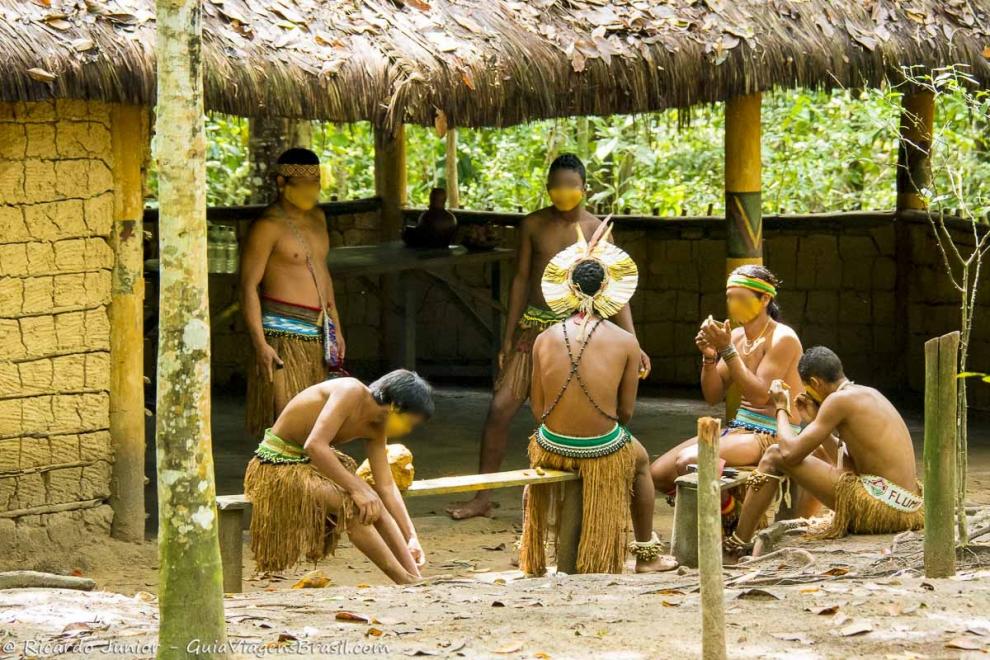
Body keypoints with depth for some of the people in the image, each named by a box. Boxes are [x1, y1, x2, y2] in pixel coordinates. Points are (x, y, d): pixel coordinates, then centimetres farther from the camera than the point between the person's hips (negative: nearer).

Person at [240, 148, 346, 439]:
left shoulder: (317, 218, 16)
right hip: (283, 334, -8)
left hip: (317, 335, 8)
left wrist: (336, 328, 24)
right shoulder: (268, 226, -11)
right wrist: (260, 344, -20)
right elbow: (248, 286, -14)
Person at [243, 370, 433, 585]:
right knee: (349, 503, -25)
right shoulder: (351, 392, -24)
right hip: (279, 467, -9)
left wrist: (411, 537, -3)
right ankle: (405, 581, -21)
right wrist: (356, 487, -32)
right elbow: (315, 445, -34)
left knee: (375, 506, -6)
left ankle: (414, 580, -4)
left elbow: (386, 486, 4)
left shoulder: (375, 429, 2)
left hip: (312, 464, 9)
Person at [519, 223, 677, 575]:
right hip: (602, 450, -2)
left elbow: (538, 408, 1)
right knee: (640, 459, 33)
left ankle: (533, 556, 49)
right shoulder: (625, 342, -7)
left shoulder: (546, 339, -3)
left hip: (553, 447, 2)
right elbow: (626, 410, -1)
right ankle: (646, 553, 40)